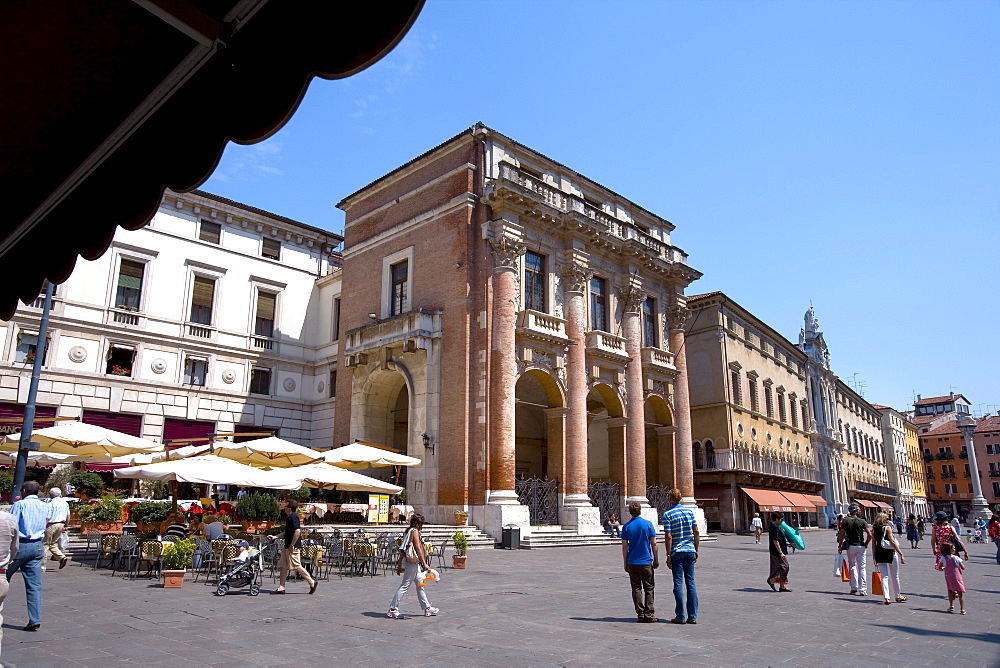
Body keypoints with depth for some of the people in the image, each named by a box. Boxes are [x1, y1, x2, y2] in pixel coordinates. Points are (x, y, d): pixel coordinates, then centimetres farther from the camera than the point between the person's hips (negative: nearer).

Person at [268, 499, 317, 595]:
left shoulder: (293, 517, -16)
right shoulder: (288, 517, 16)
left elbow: (297, 531, -25)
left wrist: (292, 545, -23)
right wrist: (275, 537, 21)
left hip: (293, 547, -11)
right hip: (287, 546, 11)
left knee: (296, 566, -7)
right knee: (283, 566, 10)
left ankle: (312, 582, 1)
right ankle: (281, 588, 15)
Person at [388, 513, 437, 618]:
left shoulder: (409, 531, 13)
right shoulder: (415, 531, -14)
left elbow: (403, 549, 15)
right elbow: (418, 549, -19)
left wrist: (400, 565, 19)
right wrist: (424, 564, -18)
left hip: (415, 563, 10)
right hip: (413, 562, -10)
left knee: (421, 585, 15)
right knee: (405, 586, -4)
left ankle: (427, 608, 23)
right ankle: (393, 609, 2)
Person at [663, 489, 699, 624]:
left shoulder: (668, 514, -7)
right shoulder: (690, 511, 5)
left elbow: (668, 536, -12)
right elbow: (696, 532, 5)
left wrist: (668, 555, -6)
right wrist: (696, 550, 13)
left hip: (677, 552, -4)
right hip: (690, 551, 4)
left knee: (678, 584, 2)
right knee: (691, 583, 7)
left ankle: (680, 616, 5)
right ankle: (693, 616, 8)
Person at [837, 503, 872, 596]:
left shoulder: (845, 521, -2)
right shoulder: (862, 521, -8)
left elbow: (841, 534, -3)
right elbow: (870, 534, -16)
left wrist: (840, 546, 4)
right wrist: (866, 544, -1)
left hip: (850, 546, 2)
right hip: (861, 546, -2)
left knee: (852, 566, 17)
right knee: (862, 568, 4)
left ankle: (854, 588, 11)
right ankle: (863, 590, 3)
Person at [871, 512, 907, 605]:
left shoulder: (874, 529, 6)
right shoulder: (887, 528, -7)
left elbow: (873, 545, 6)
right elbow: (892, 542, -14)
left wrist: (874, 558, 9)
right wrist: (901, 554, -12)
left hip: (879, 554, 3)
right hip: (890, 553, -3)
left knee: (884, 576, 6)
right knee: (895, 576, 14)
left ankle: (887, 597, -5)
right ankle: (898, 596, 28)